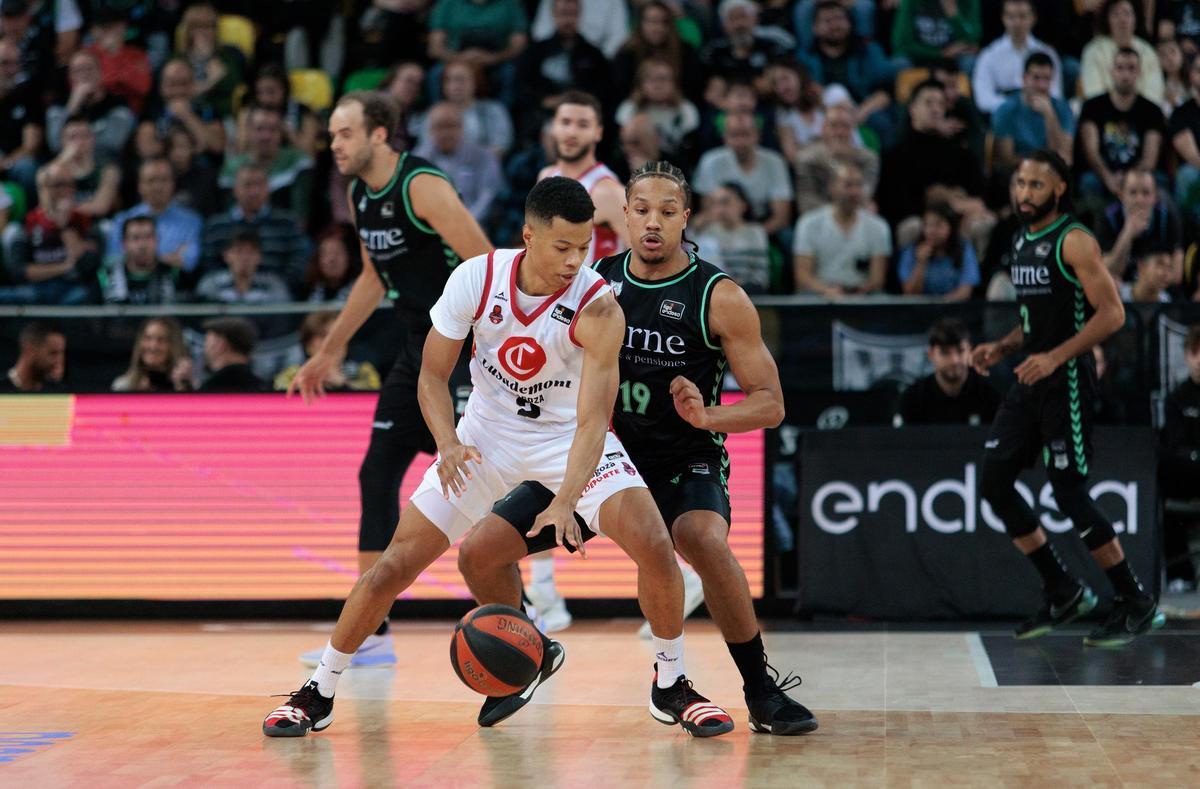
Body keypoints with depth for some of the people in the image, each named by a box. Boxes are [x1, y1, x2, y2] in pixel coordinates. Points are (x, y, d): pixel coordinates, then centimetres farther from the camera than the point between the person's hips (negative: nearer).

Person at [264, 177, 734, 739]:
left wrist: (565, 502, -45)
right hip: (487, 435, 1)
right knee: (397, 563, -5)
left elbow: (593, 420, -30)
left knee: (654, 544, -22)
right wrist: (448, 444, -26)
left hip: (568, 439, -1)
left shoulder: (597, 309, -26)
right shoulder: (476, 279, -19)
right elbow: (433, 374, -8)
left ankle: (671, 686, 1)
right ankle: (317, 695, 13)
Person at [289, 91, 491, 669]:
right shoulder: (358, 196, 8)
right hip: (417, 352, 9)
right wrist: (331, 351, 24)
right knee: (377, 477, 4)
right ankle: (370, 634, 9)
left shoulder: (423, 187, -18)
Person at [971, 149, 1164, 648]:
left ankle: (1137, 606, 5)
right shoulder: (1021, 242, 14)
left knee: (1070, 494, -8)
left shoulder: (1074, 242, -12)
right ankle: (1063, 594, 16)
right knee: (994, 481, 4)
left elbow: (1112, 313, -18)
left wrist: (1055, 357, -25)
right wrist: (1001, 348, 8)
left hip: (1066, 382, -9)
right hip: (1029, 381, 9)